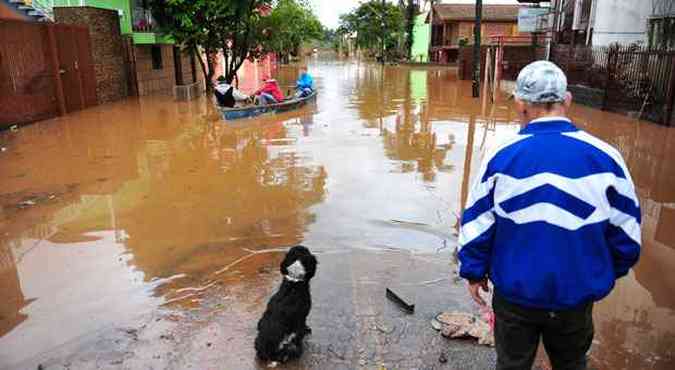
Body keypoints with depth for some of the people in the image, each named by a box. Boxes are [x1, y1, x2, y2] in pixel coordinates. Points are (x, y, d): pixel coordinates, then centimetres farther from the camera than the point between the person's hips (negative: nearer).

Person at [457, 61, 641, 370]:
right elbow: (626, 229, -1)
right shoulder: (606, 157, -11)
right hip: (576, 295, 1)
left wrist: (474, 271, 7)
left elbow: (476, 223, -7)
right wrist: (609, 273, 16)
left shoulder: (501, 157, -14)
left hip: (515, 293, -1)